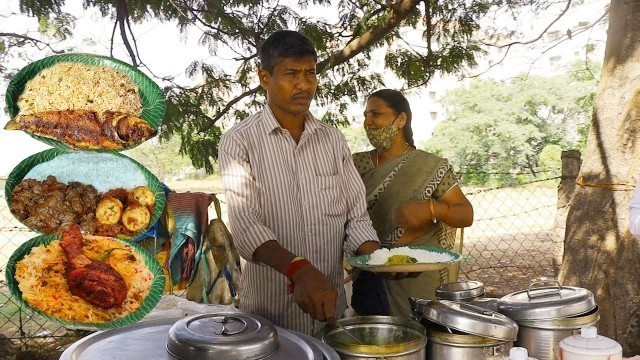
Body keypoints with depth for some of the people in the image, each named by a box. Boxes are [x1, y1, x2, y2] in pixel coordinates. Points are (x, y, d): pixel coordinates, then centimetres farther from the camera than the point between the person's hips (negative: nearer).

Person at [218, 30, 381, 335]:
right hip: (269, 312, -4)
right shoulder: (240, 142, -9)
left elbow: (355, 215, 4)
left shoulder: (333, 140, 4)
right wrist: (299, 270, -35)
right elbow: (245, 225, -20)